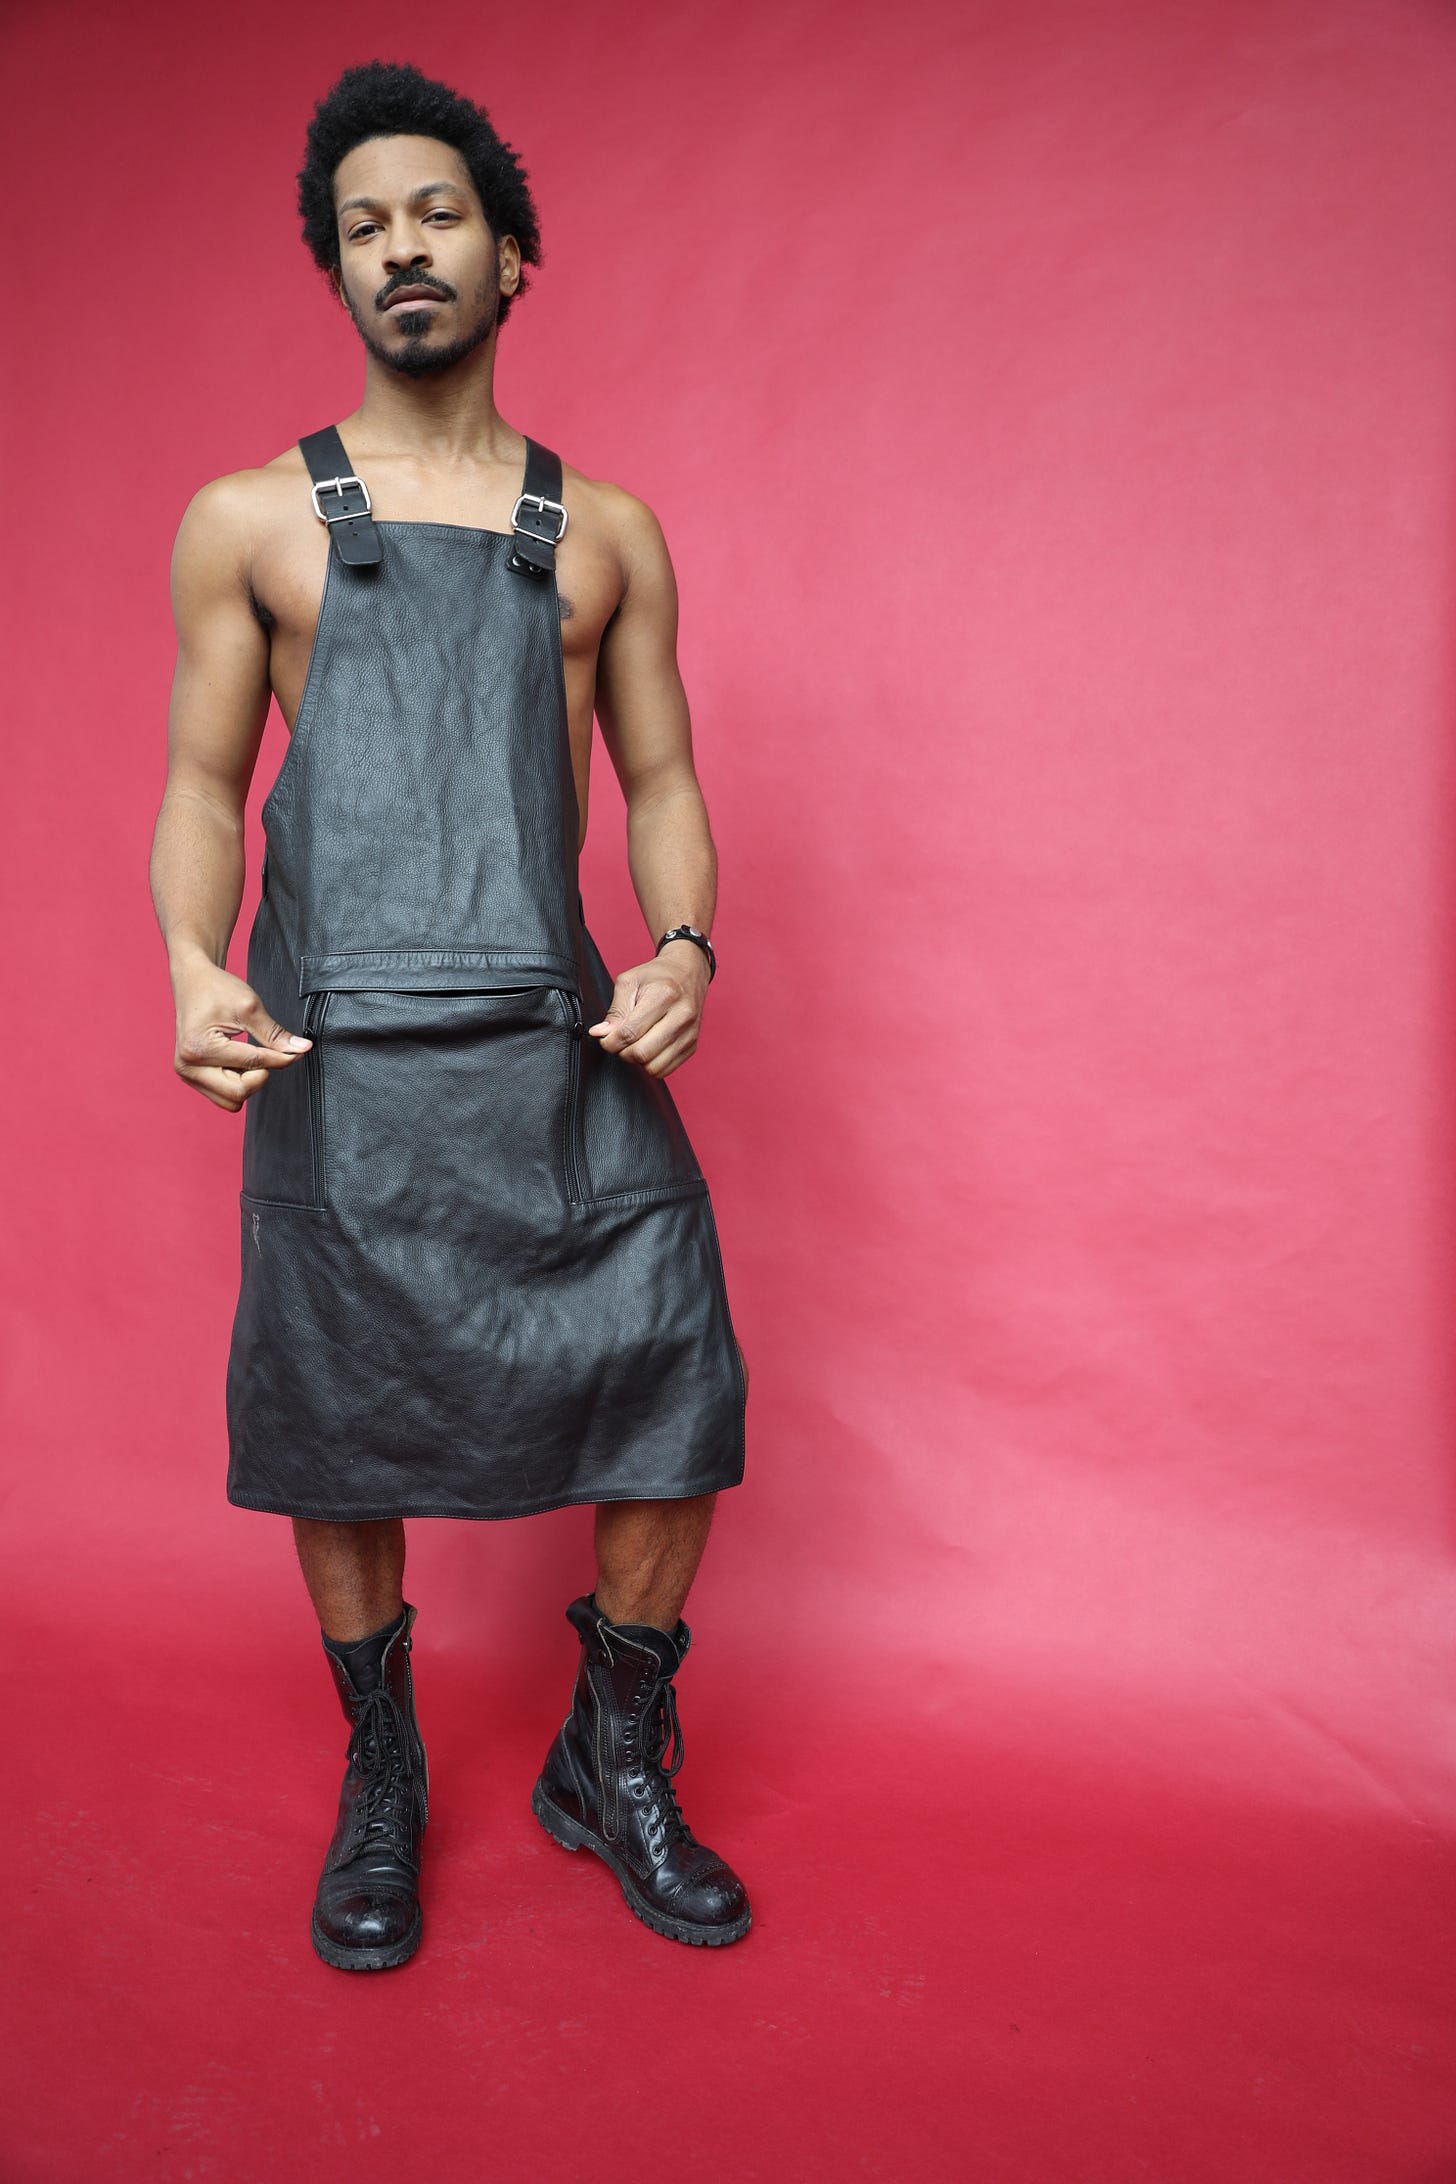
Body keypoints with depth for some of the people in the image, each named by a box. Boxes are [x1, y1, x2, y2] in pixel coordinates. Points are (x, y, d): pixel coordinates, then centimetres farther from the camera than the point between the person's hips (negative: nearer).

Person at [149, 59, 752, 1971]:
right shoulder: (249, 521, 9)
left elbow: (662, 779, 13)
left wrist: (683, 944, -6)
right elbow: (202, 787, 9)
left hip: (562, 1044, 1)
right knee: (334, 1434, 6)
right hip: (336, 1058, -1)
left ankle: (616, 1765, 24)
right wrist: (195, 968, -10)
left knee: (673, 1395, -2)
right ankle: (380, 1783, 31)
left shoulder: (606, 532, 14)